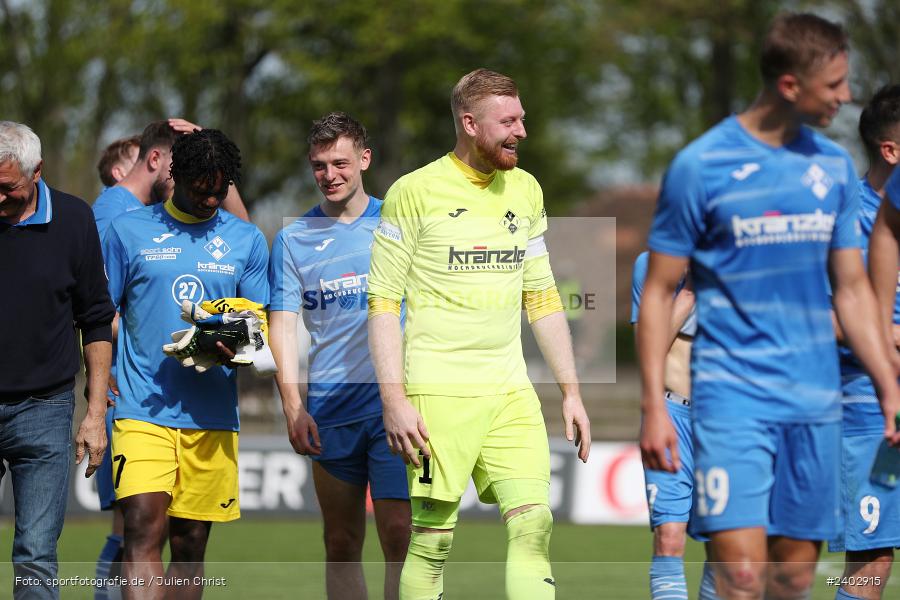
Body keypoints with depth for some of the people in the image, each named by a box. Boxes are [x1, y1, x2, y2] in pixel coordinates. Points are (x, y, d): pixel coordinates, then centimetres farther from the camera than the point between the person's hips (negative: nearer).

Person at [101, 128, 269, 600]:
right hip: (142, 406, -3)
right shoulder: (128, 231, 6)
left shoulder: (246, 240, 12)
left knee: (190, 543, 7)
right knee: (143, 529, -18)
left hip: (212, 413, 3)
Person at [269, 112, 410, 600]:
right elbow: (282, 324, 3)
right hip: (330, 408, 2)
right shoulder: (293, 239, 8)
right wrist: (292, 406, -9)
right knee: (341, 544, 6)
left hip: (395, 402, -2)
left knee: (398, 534, -11)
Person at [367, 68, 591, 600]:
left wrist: (571, 391, 14)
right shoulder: (416, 192, -4)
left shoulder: (525, 190, 13)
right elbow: (383, 301, -4)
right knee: (433, 539, -4)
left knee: (534, 523, -8)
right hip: (438, 391, -5)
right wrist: (394, 400, -12)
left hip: (511, 392, 5)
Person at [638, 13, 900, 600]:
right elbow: (659, 292, -1)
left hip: (816, 402, 5)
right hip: (733, 394, -5)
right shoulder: (701, 166, -5)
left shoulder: (834, 166, 10)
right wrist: (654, 406, -8)